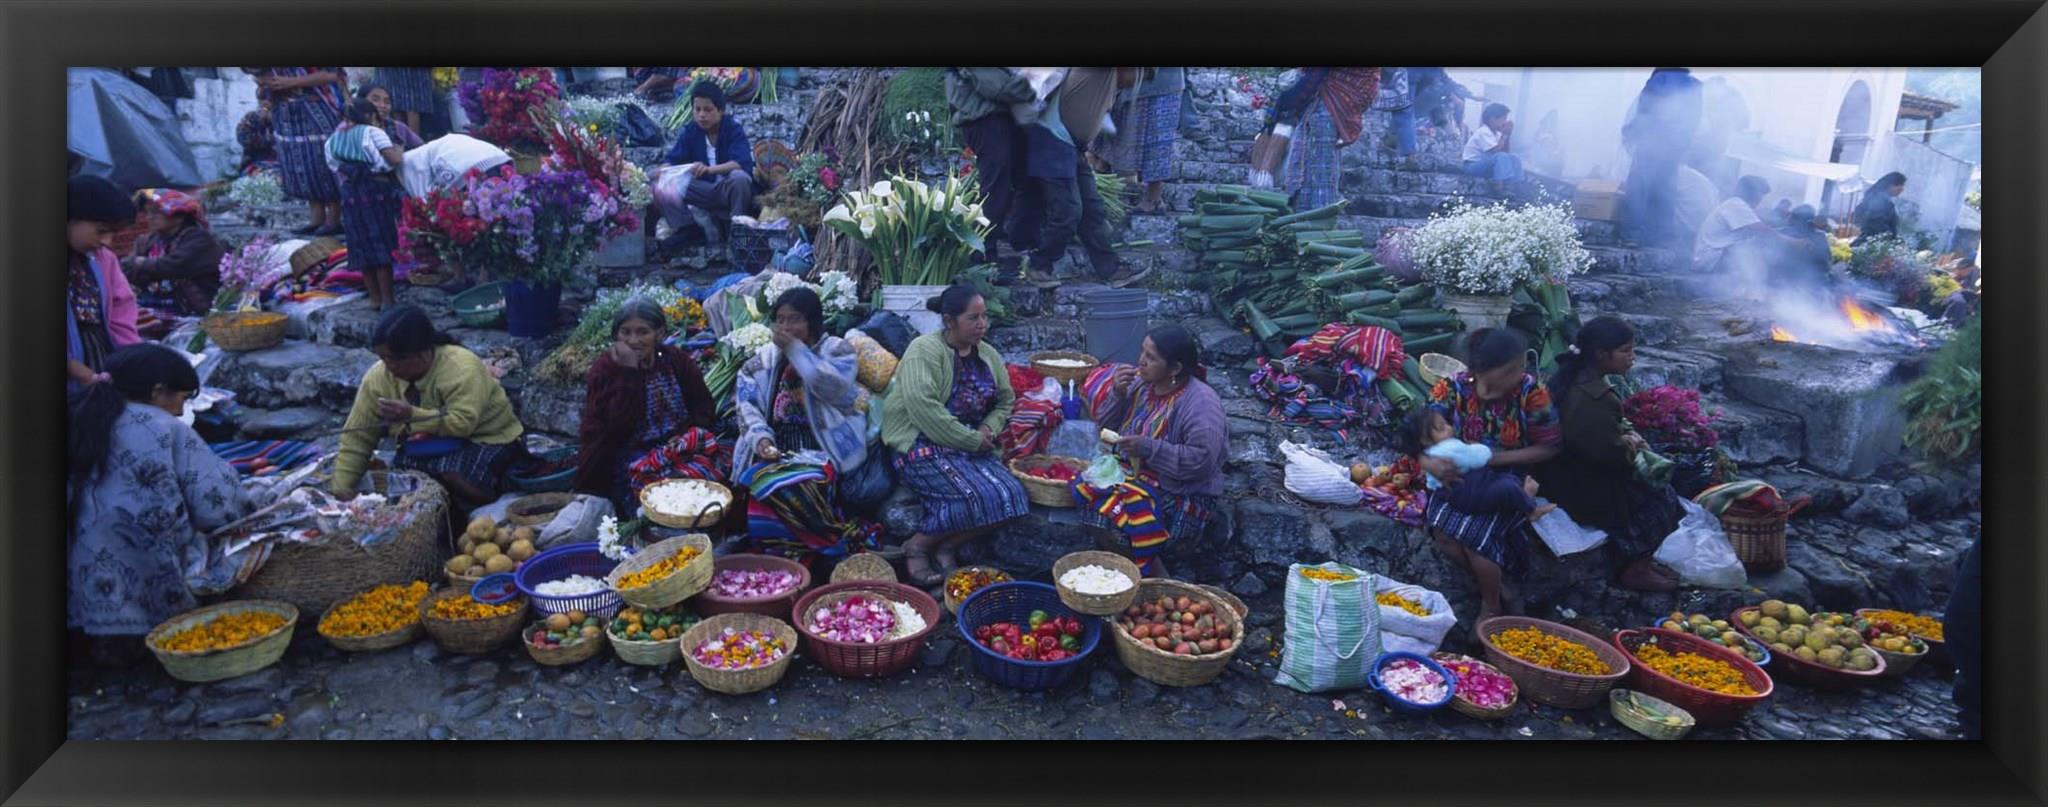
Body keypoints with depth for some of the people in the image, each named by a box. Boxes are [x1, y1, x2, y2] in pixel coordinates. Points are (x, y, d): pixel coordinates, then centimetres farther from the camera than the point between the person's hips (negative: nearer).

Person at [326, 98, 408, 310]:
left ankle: (375, 299, 15)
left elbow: (335, 168, 13)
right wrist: (398, 149, 5)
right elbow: (394, 159, -15)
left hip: (349, 194, 6)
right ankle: (388, 299, -2)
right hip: (376, 190, -6)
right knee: (382, 245, -2)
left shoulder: (334, 140, 17)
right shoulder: (372, 132, -3)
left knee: (363, 247, 10)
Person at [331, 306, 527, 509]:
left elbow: (462, 424, -34)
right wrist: (340, 486, -12)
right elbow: (357, 436, -6)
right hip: (437, 443, 6)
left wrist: (411, 415, -41)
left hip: (488, 440, -6)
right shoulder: (378, 377, -10)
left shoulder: (462, 368, -27)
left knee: (450, 473, -33)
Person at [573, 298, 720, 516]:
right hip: (631, 457, -3)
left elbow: (704, 407, 6)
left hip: (679, 447, 3)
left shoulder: (677, 359, 6)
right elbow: (619, 427, -15)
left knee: (706, 479, -29)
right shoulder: (605, 368, -3)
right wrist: (629, 372, -20)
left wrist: (686, 434, -13)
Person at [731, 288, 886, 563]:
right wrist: (760, 437, -13)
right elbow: (746, 403, 6)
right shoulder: (764, 359, 13)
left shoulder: (837, 350, 3)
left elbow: (833, 387, -17)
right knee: (764, 480, -28)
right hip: (776, 450, 4)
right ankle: (847, 536, -17)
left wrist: (796, 349, -15)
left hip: (823, 449, -4)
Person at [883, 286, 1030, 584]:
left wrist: (989, 429, -2)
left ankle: (947, 547, -4)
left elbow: (1006, 400, 21)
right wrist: (971, 440, -17)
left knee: (1012, 494, -18)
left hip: (973, 446, 7)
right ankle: (918, 545, -7)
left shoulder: (988, 355, 13)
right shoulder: (925, 350, -10)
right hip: (923, 445, -7)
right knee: (979, 496, -29)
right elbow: (923, 407, -21)